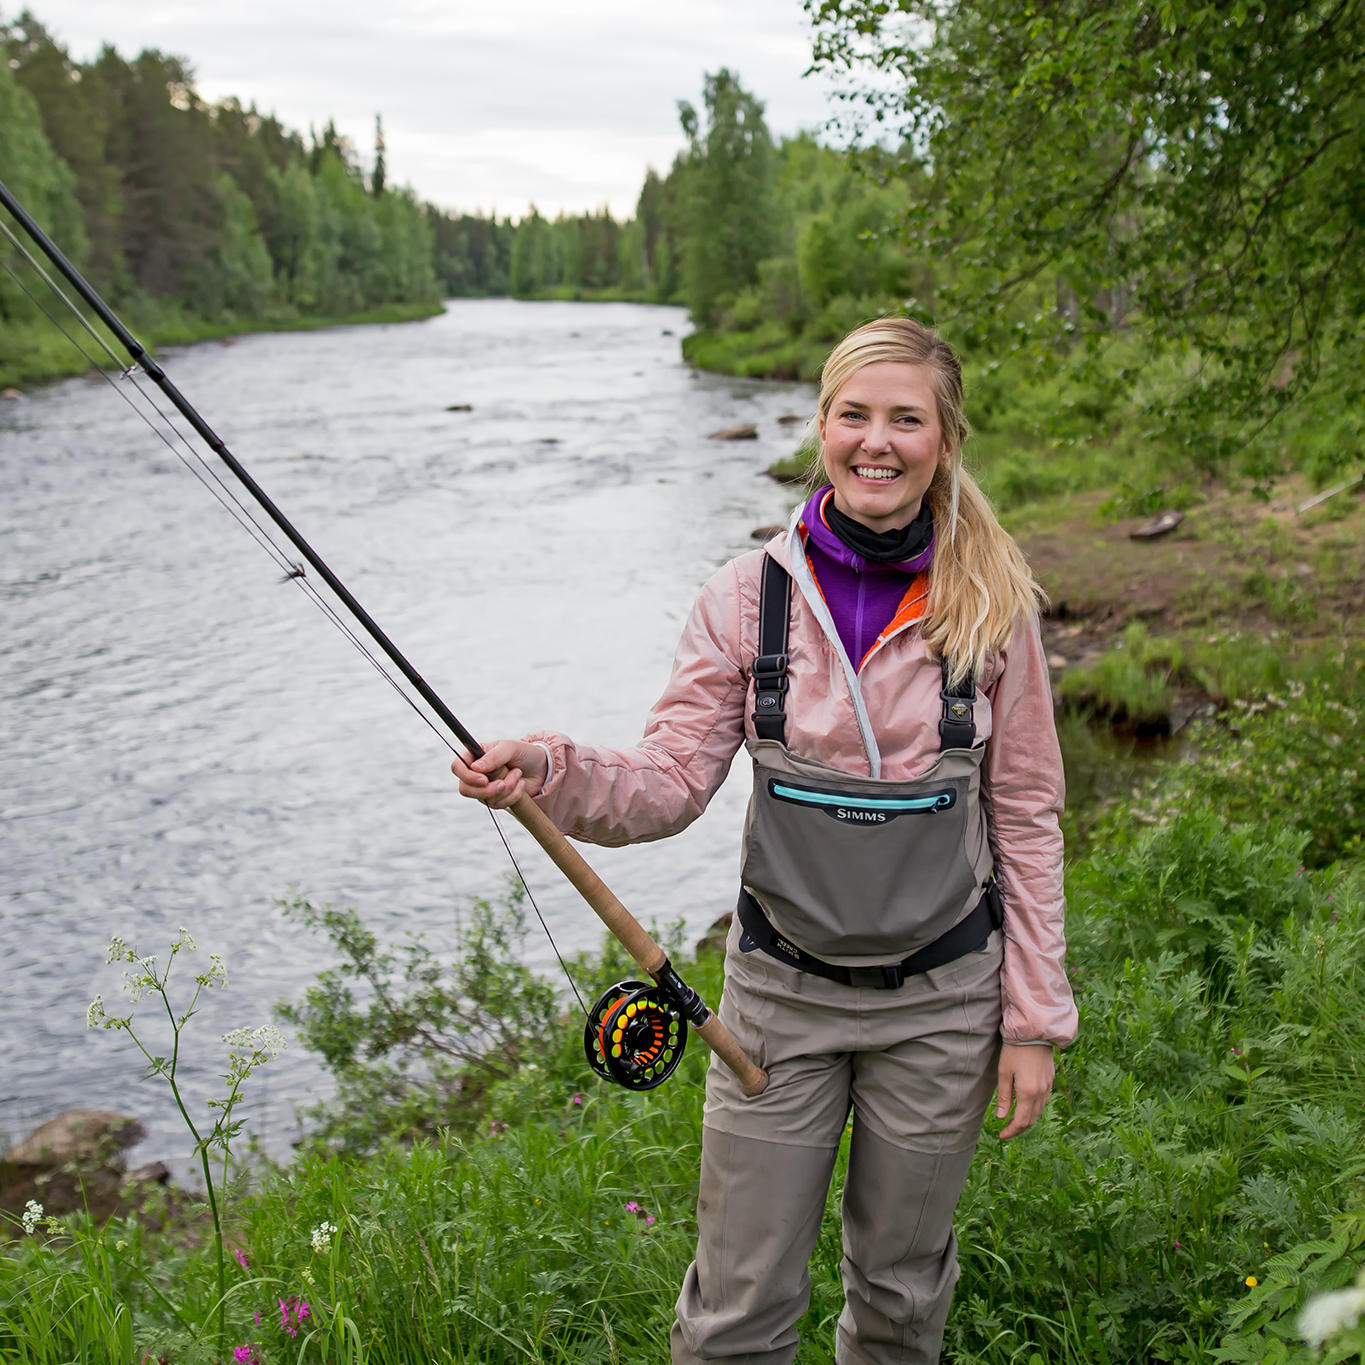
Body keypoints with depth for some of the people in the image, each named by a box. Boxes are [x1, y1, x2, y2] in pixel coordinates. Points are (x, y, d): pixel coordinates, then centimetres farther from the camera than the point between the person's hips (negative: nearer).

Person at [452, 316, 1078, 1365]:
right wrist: (548, 772, -29)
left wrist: (1034, 1019, -1)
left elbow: (1026, 817, -2)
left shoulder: (993, 606, -7)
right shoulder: (749, 598, -7)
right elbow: (670, 783, -9)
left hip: (941, 1000, 0)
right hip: (781, 995, 0)